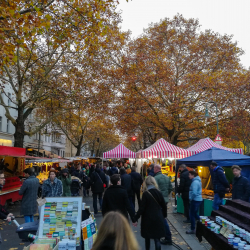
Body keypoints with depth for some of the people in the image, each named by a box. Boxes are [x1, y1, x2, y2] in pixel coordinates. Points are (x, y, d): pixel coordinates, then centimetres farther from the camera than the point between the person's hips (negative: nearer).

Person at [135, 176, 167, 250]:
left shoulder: (145, 194, -13)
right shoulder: (158, 193, -2)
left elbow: (142, 208, -14)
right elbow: (164, 206, 7)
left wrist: (136, 218, -6)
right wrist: (164, 215, 22)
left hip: (148, 218, -2)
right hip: (158, 218, 2)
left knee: (147, 237, 19)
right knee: (157, 238, 5)